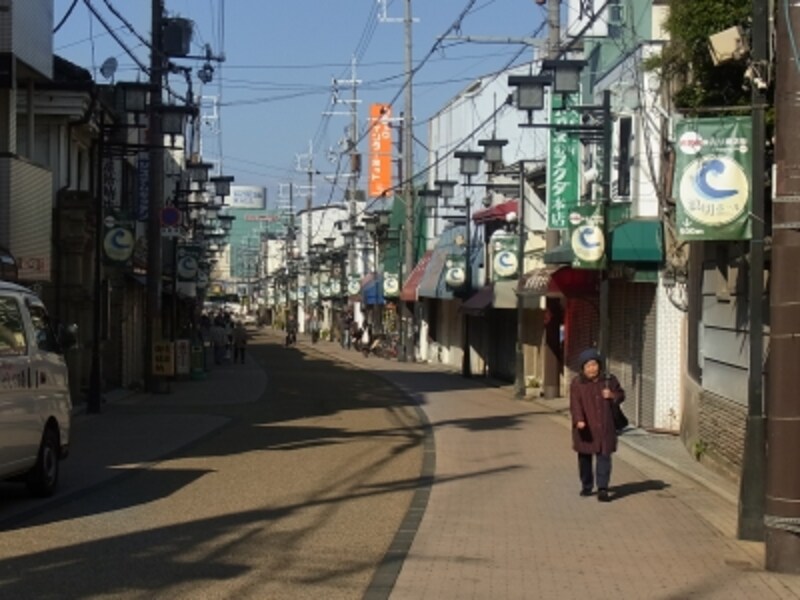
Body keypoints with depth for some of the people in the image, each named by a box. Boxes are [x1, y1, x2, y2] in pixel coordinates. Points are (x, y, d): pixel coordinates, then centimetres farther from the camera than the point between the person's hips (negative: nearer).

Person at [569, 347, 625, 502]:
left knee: (604, 456, -7)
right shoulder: (577, 384, -5)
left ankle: (603, 489, -8)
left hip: (604, 427, 1)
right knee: (585, 457, 10)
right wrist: (579, 420, -31)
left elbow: (621, 395, 16)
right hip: (585, 428, -1)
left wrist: (612, 395, -8)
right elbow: (575, 404, -15)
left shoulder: (609, 380, 5)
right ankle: (587, 486, 27)